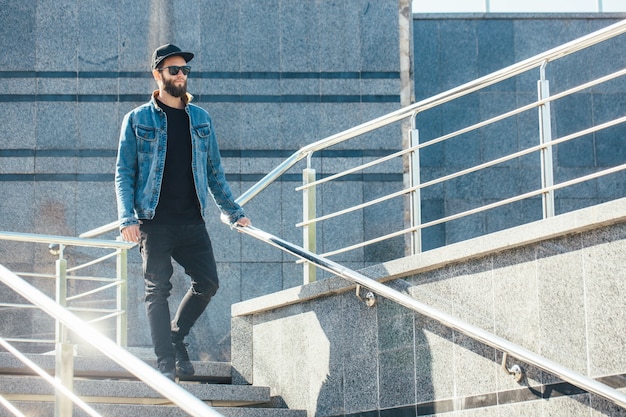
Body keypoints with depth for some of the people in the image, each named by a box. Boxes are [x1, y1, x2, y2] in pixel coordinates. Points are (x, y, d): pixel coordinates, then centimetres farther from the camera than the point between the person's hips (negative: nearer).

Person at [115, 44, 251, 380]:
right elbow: (124, 172, 1)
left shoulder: (200, 119, 14)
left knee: (207, 283, -3)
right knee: (158, 290, -2)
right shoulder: (138, 120, 4)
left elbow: (214, 171, 19)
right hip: (155, 222, -3)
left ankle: (176, 336, 20)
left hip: (191, 220, 3)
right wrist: (126, 218, -11)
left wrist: (233, 212, 16)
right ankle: (166, 362, 3)